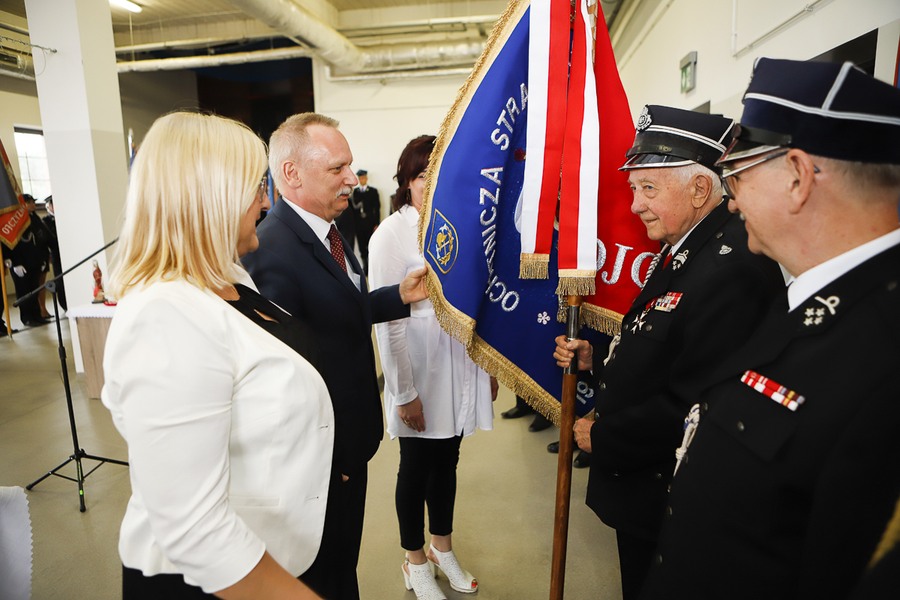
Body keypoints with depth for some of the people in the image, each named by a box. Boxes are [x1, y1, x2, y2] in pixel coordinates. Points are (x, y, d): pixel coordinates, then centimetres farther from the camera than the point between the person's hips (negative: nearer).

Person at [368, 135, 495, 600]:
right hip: (420, 371, -4)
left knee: (447, 461, 20)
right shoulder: (391, 234, -12)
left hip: (460, 368, 5)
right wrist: (404, 393, -12)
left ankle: (443, 548, 44)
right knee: (416, 467, 13)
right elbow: (387, 321, -13)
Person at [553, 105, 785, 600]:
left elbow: (692, 405, -31)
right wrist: (596, 363, -1)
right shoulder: (686, 249, 6)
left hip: (668, 503, -9)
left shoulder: (732, 267, -27)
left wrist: (602, 438, -19)